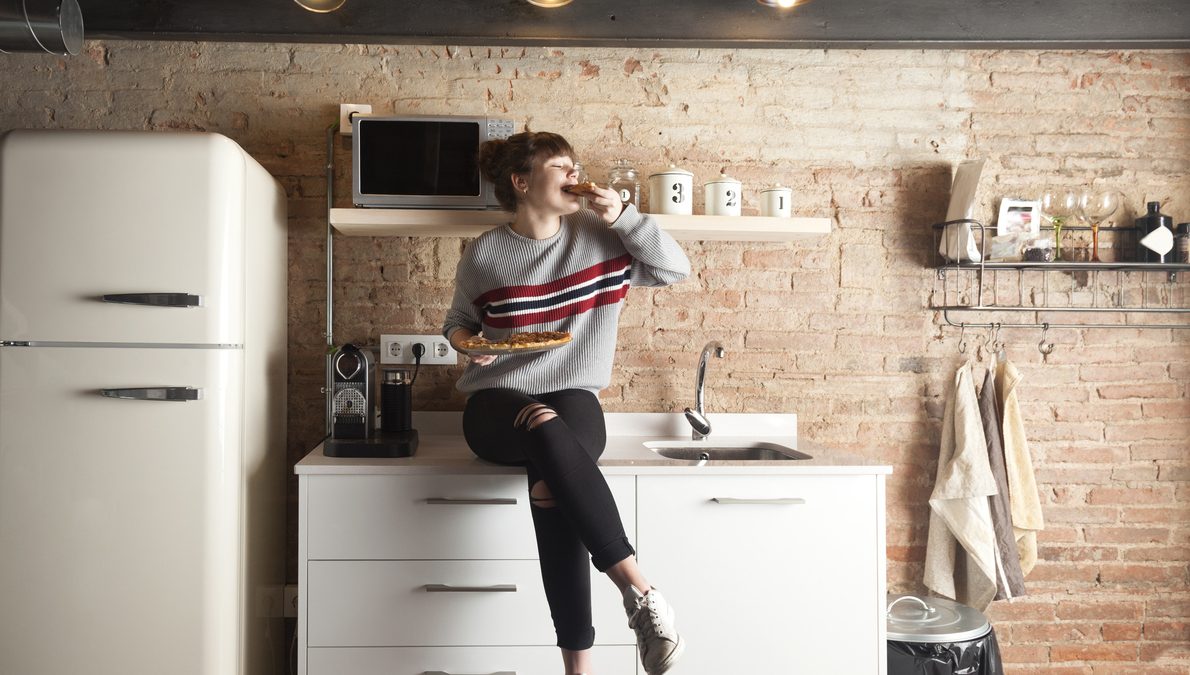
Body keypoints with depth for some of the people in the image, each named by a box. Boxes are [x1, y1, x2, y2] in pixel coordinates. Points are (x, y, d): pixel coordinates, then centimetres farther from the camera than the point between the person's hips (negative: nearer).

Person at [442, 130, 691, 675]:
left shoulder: (598, 235, 5)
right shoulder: (483, 255, 2)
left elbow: (676, 268, 3)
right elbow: (458, 320, 18)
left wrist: (623, 216, -8)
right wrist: (463, 340, -6)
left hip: (574, 400, 1)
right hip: (496, 404, 0)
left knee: (551, 484, -34)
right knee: (544, 426, -38)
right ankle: (637, 588, -38)